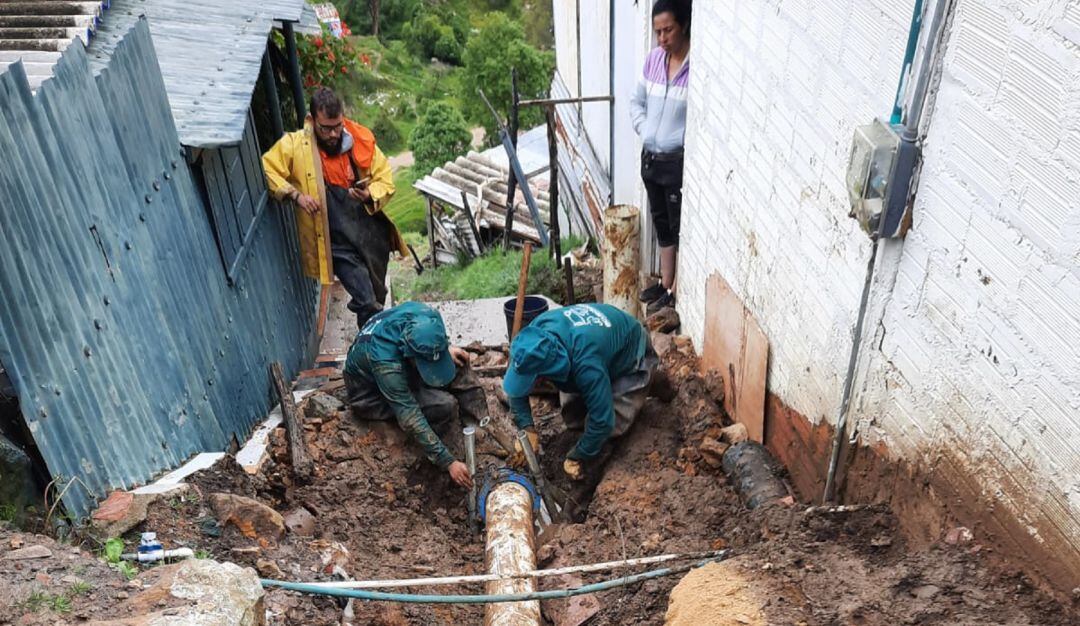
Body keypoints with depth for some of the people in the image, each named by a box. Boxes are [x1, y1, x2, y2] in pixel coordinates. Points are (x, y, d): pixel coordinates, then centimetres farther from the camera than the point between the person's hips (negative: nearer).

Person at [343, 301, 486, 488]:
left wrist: (448, 348, -14)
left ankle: (481, 416, 3)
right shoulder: (385, 363, -42)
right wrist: (448, 462, -37)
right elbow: (412, 419, -38)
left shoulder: (425, 315, -26)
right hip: (372, 395, -7)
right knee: (445, 406, -26)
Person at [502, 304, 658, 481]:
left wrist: (577, 458, -24)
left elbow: (603, 420, -38)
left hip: (631, 353, -6)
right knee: (573, 419, 3)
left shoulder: (586, 363, -48)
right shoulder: (536, 332, -29)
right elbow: (517, 385, -14)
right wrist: (526, 428, -25)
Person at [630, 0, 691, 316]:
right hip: (651, 157, 7)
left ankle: (675, 293, 17)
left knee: (680, 228, 5)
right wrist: (645, 130, 1)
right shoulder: (653, 59, 3)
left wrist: (681, 139, -18)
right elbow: (637, 102, 15)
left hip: (679, 162, -7)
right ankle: (665, 283, 32)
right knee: (661, 224, 17)